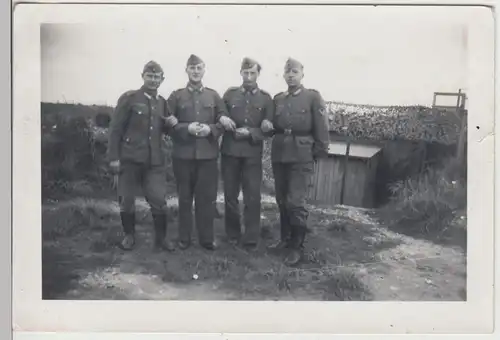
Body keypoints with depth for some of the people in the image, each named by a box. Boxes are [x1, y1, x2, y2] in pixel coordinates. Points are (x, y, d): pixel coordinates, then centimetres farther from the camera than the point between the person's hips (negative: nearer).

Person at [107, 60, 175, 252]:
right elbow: (115, 128, -6)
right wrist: (114, 157, -10)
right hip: (130, 159, -3)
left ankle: (161, 239, 15)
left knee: (159, 200, 2)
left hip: (155, 160, 3)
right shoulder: (129, 98, -4)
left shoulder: (162, 102, 10)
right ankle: (129, 236, 25)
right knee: (126, 200, 7)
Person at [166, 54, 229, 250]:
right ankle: (184, 238, 19)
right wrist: (187, 128, -15)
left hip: (208, 154, 1)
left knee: (207, 197, 4)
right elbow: (168, 123, 1)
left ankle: (207, 238, 16)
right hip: (183, 154, -1)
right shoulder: (176, 96, 5)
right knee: (184, 198, 7)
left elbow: (224, 123, 7)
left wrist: (210, 129, -12)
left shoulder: (214, 96, 9)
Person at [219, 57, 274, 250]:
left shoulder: (266, 98, 3)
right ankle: (232, 234, 24)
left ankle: (251, 239, 8)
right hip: (230, 151, 1)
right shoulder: (230, 94, 6)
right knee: (230, 195, 9)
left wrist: (250, 132, -15)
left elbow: (269, 129, -1)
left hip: (253, 153, -1)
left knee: (253, 197, -2)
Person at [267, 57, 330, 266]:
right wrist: (266, 126, 1)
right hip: (279, 155, 5)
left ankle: (296, 247, 6)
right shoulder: (278, 99, 12)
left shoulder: (313, 97, -3)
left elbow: (321, 128, -5)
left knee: (295, 202, -6)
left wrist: (320, 152, -9)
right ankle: (286, 239, 28)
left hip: (301, 157, -5)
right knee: (282, 200, 13)